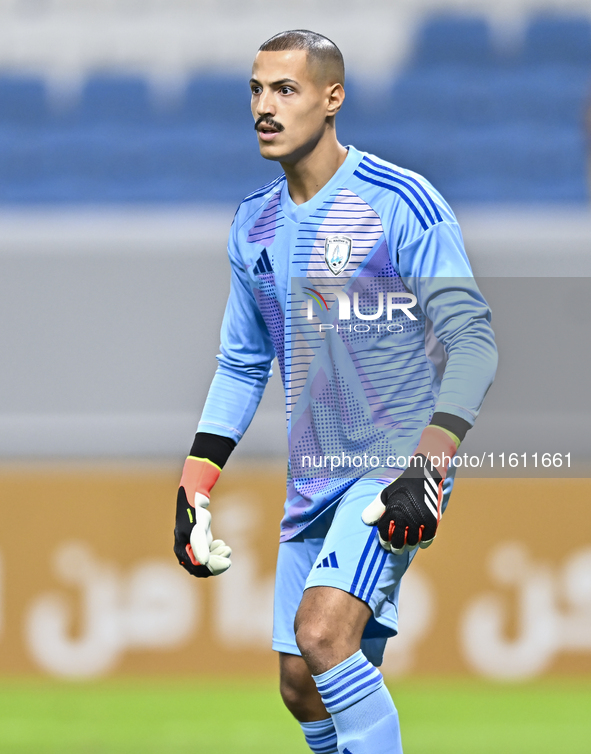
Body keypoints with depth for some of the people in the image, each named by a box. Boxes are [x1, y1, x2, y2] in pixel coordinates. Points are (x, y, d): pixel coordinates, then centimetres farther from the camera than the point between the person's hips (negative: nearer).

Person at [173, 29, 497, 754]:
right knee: (302, 686, 6)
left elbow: (471, 340, -15)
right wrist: (195, 484, 12)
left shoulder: (402, 203, -11)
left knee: (322, 634, -26)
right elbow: (242, 362, 20)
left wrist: (428, 465, -27)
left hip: (397, 470, -7)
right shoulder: (254, 224, 10)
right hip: (312, 481, 7)